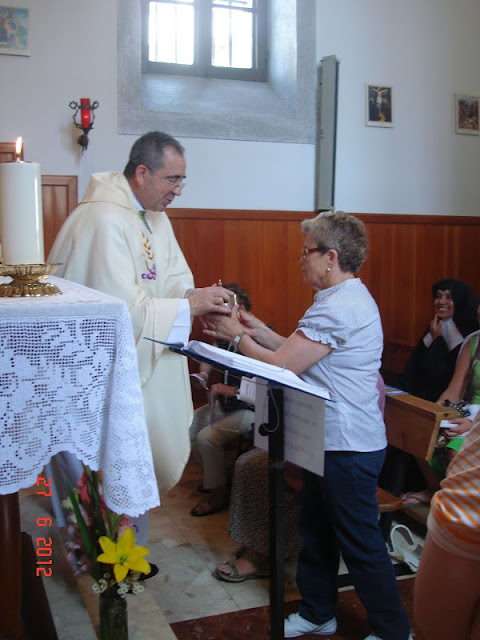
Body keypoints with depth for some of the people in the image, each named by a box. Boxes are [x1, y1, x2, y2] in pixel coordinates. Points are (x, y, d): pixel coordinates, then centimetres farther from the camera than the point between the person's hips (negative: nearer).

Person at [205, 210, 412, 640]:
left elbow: (281, 367, -21)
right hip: (333, 440, 10)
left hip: (347, 447, -10)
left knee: (361, 543, 5)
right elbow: (299, 354, 14)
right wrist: (258, 331, 8)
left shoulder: (336, 308, -23)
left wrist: (238, 336, -7)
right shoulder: (350, 298, 12)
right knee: (317, 531, 21)